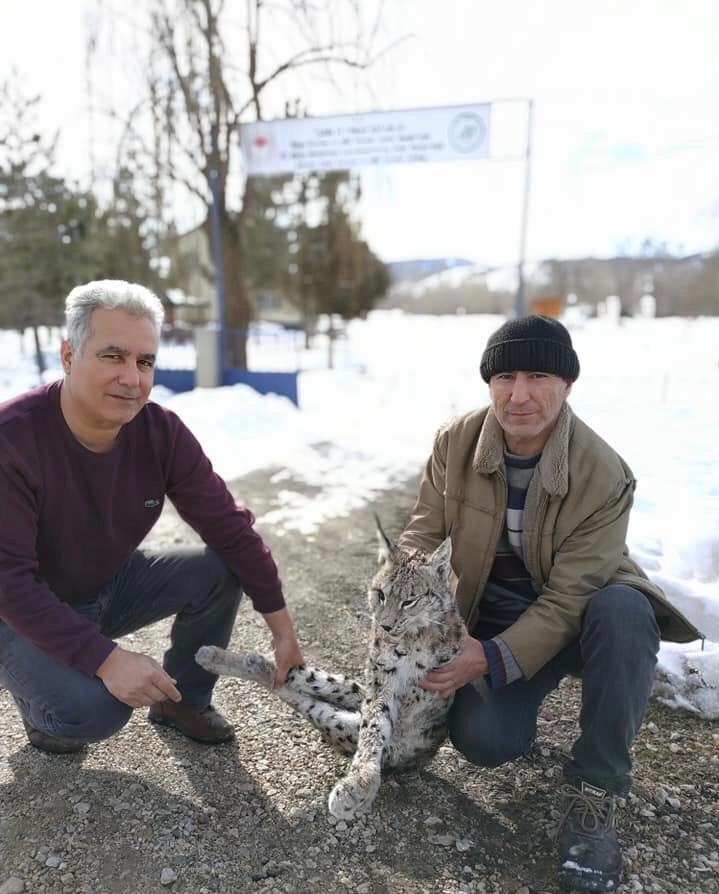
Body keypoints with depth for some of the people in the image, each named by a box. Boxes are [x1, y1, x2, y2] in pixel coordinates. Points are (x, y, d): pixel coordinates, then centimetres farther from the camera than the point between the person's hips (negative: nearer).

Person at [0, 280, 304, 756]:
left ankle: (184, 699, 10)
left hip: (112, 587, 5)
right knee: (95, 709, -28)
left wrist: (282, 628, -11)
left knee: (221, 570, -14)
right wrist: (106, 659, -35)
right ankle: (44, 703, 9)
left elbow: (231, 528, -12)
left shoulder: (162, 431, -16)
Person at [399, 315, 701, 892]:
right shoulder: (456, 443, -13)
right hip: (492, 619, 2)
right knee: (480, 740, -21)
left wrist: (496, 659, -32)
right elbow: (424, 532, -7)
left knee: (624, 610, -36)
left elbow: (568, 595, -23)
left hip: (576, 616, -1)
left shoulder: (605, 474, -23)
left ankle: (594, 793, -17)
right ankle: (524, 701, 18)